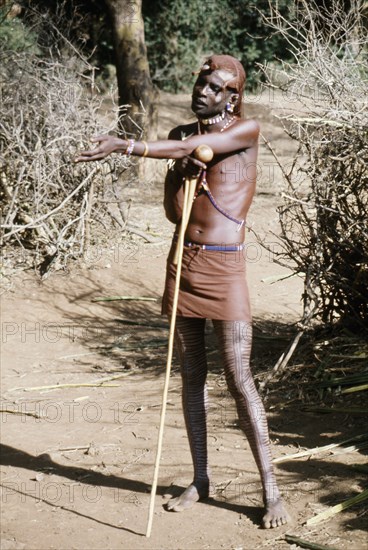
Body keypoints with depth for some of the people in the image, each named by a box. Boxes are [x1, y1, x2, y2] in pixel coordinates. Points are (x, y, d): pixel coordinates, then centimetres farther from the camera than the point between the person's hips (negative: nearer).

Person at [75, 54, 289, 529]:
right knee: (192, 374, 8)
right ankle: (200, 480, 17)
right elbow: (172, 211, 9)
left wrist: (127, 146, -26)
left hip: (224, 265, -5)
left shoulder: (245, 131, -5)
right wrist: (182, 173, -10)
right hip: (182, 262, 6)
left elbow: (192, 147, -21)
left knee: (238, 379, -8)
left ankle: (270, 489, -3)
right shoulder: (181, 135, 11)